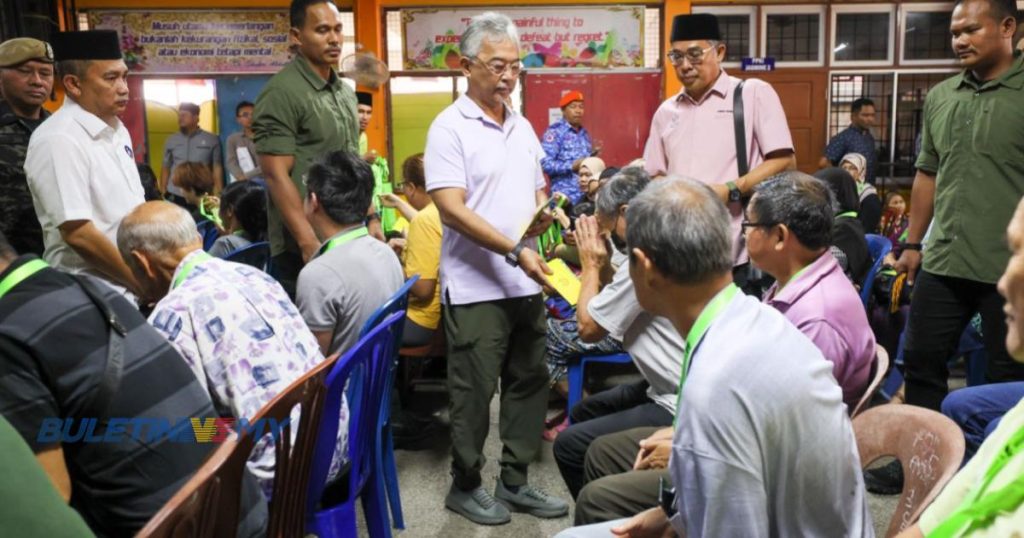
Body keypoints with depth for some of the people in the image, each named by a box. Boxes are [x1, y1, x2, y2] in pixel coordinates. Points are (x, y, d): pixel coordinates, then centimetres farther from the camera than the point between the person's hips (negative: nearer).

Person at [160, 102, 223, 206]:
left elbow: (217, 167, 0)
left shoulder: (212, 140, 2)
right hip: (174, 197, 2)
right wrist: (163, 193, 7)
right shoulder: (171, 141, 10)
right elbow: (165, 168, 13)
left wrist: (217, 195, -6)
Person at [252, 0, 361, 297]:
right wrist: (310, 244, -20)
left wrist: (371, 218, 12)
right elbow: (276, 175, -16)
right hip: (302, 249, -7)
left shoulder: (345, 92, 12)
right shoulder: (282, 92, -11)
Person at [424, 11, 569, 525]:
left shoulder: (523, 126, 13)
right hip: (475, 287, -7)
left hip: (526, 284, 7)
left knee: (529, 383, 13)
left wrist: (543, 213, -3)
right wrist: (514, 250, -23)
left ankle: (515, 481, 27)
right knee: (475, 391, 4)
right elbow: (451, 209, -18)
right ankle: (465, 485, 22)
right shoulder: (449, 127, -9)